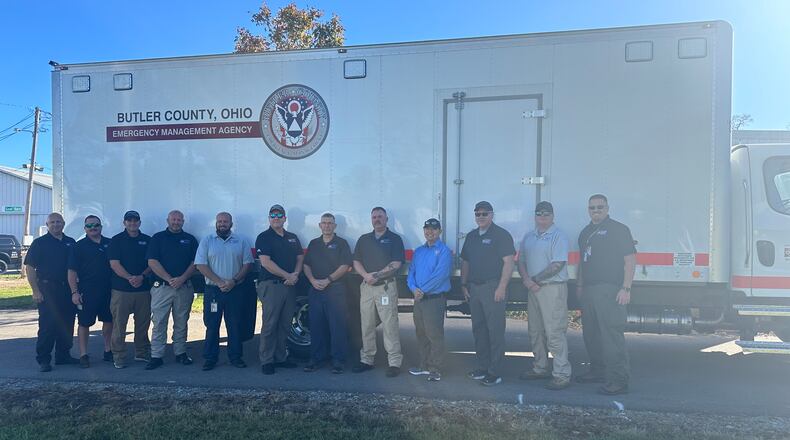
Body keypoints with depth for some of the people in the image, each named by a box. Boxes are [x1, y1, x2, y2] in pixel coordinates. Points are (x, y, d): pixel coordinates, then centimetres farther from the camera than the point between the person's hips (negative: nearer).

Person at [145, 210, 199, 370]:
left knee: (181, 322, 8)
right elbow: (152, 262, -4)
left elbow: (195, 263, 4)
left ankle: (180, 353, 18)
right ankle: (156, 356, 4)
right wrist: (170, 279, -12)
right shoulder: (158, 238, 5)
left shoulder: (190, 239, 11)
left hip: (184, 287, 2)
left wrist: (182, 278, -11)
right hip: (162, 286, -2)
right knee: (159, 322, -1)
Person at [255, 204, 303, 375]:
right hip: (271, 285, -6)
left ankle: (280, 358, 18)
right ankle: (266, 361, 2)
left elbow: (300, 258, 17)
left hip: (289, 286, 6)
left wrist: (295, 275, -3)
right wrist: (287, 276, -12)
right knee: (269, 325, -5)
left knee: (285, 325, 9)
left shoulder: (293, 238, 17)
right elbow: (266, 262, -12)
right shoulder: (264, 237, -2)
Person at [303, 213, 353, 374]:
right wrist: (313, 280, -5)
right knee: (316, 325, 6)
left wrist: (327, 280, -13)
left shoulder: (341, 243, 3)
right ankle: (316, 358, 15)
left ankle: (338, 360, 3)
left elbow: (345, 266, -6)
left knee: (337, 325, -4)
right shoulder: (313, 244, 16)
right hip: (316, 290, 4)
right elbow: (306, 265, 13)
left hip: (336, 290, -4)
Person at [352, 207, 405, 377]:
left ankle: (394, 362, -4)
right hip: (366, 287, 5)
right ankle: (367, 360, 17)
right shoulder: (364, 239, 17)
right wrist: (366, 275, -9)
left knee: (390, 325, -7)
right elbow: (356, 262, 10)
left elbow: (396, 264, -7)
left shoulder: (394, 239, 3)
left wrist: (376, 275, -13)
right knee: (367, 325, 8)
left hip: (386, 286, -4)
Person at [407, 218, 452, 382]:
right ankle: (424, 366, 25)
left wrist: (422, 291, -16)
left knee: (434, 335, -5)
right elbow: (411, 272, 10)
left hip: (435, 299, -7)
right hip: (419, 299, 7)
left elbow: (440, 275, -17)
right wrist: (414, 288, -9)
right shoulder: (418, 251, 15)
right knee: (421, 334, 14)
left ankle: (435, 370, 4)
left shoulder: (444, 251, -7)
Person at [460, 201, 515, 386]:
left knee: (495, 331, -3)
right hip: (474, 288, 7)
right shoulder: (471, 236, 16)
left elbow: (508, 262, -12)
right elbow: (465, 262, 20)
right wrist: (464, 284, 12)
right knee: (478, 329, 12)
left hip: (492, 287, -7)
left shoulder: (501, 235, -6)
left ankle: (494, 373, 3)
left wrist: (501, 287, -18)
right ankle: (482, 367, 23)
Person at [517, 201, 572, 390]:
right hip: (533, 289, 8)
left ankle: (562, 375, -3)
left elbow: (557, 265, -16)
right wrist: (526, 279, -6)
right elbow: (521, 260, 13)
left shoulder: (558, 236, -8)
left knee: (554, 333, -8)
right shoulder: (529, 237, 15)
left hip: (553, 288, -8)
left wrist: (535, 280, -13)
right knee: (535, 331, 14)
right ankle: (540, 368, 27)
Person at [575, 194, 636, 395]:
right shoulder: (585, 232, 19)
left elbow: (630, 260, -9)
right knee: (590, 333, 15)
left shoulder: (618, 229, -3)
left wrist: (626, 288, -16)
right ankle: (598, 371, 29)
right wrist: (579, 285, 21)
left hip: (610, 290, -8)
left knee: (612, 335, -10)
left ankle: (618, 381, -7)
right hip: (589, 290, 8)